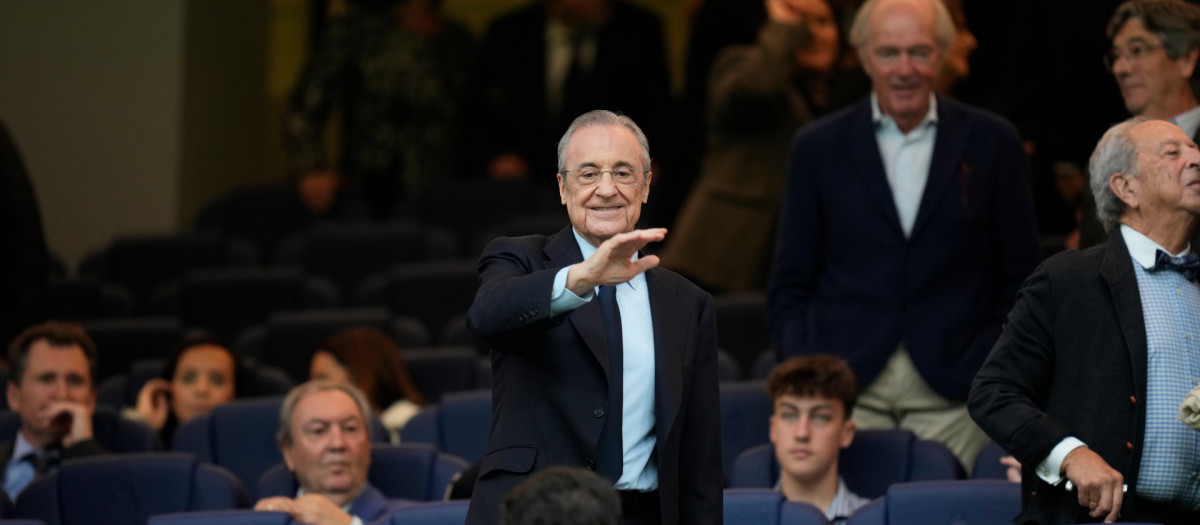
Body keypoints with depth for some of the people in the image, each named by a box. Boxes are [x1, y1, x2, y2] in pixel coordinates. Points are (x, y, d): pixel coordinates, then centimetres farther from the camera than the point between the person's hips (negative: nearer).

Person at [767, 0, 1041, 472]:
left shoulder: (990, 143, 8)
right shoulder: (819, 146, 9)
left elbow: (1019, 280, 11)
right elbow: (790, 285, 12)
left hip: (951, 394, 0)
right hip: (846, 387, 0)